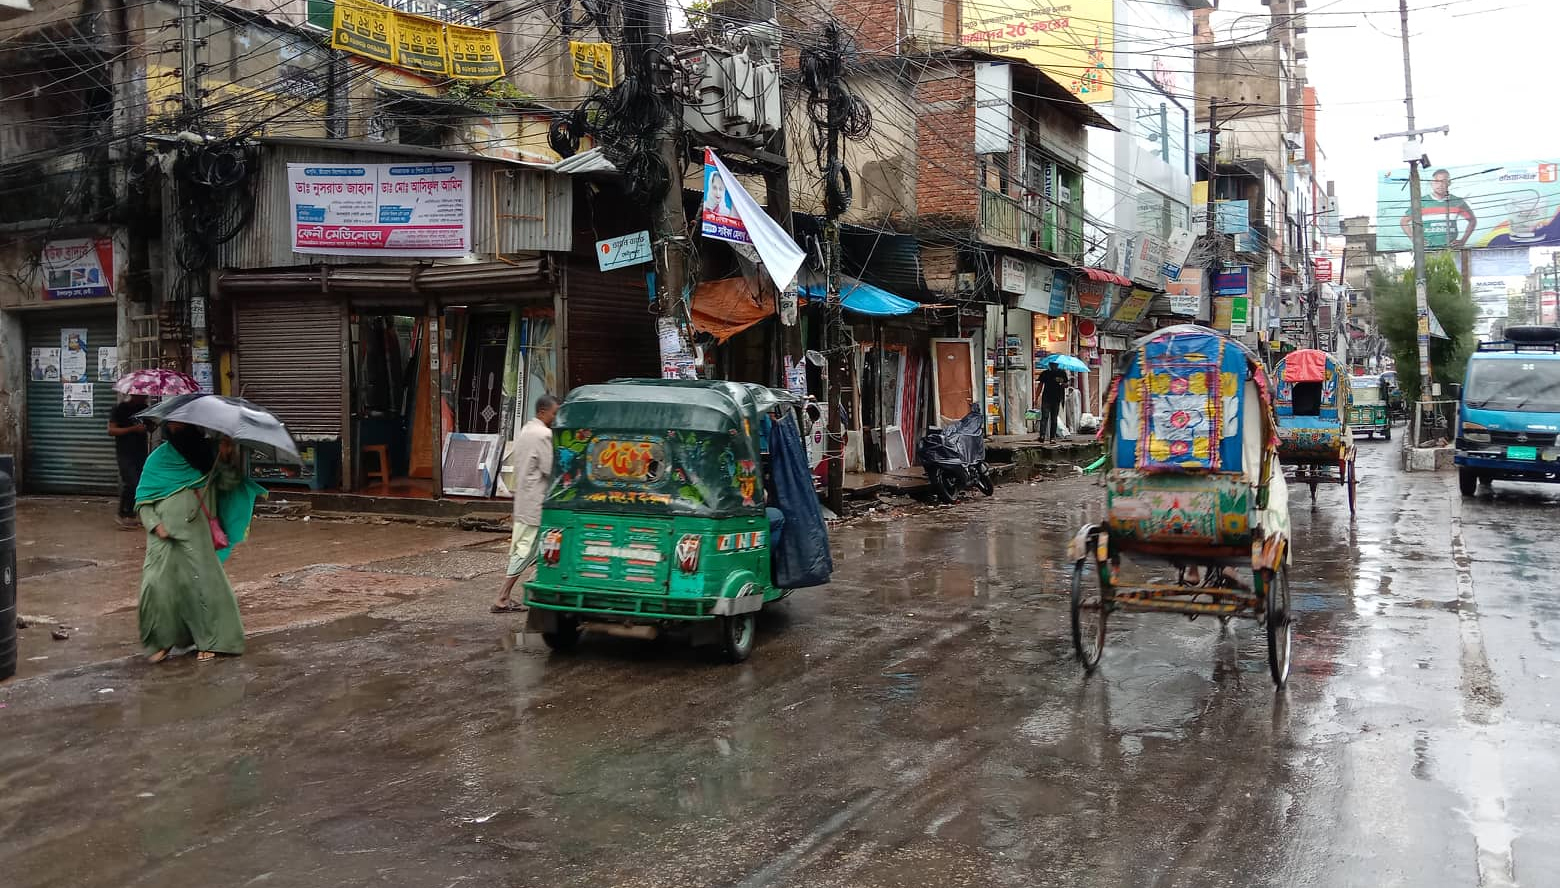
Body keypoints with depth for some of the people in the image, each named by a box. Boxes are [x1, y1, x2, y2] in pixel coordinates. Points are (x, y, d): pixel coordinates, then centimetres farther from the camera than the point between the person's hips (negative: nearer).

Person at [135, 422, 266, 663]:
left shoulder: (206, 454, 6)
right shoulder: (158, 459, 7)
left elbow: (228, 483, -4)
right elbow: (142, 500, 7)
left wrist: (228, 460, -20)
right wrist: (154, 524, -8)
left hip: (196, 535, -1)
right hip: (165, 536, 1)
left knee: (202, 581, -4)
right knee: (157, 583, -9)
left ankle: (208, 641, 9)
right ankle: (162, 641, 8)